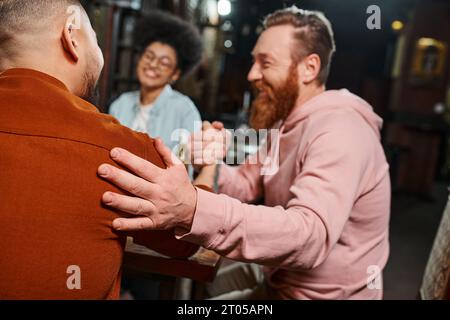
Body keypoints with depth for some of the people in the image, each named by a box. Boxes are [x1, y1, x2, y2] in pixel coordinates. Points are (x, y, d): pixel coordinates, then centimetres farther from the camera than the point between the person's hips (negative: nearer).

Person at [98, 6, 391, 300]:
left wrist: (195, 210, -54)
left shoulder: (340, 130, -27)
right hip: (280, 281, 8)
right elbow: (246, 185, 6)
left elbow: (310, 235, -41)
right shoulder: (286, 123, 6)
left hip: (320, 294, -8)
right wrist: (212, 167, -17)